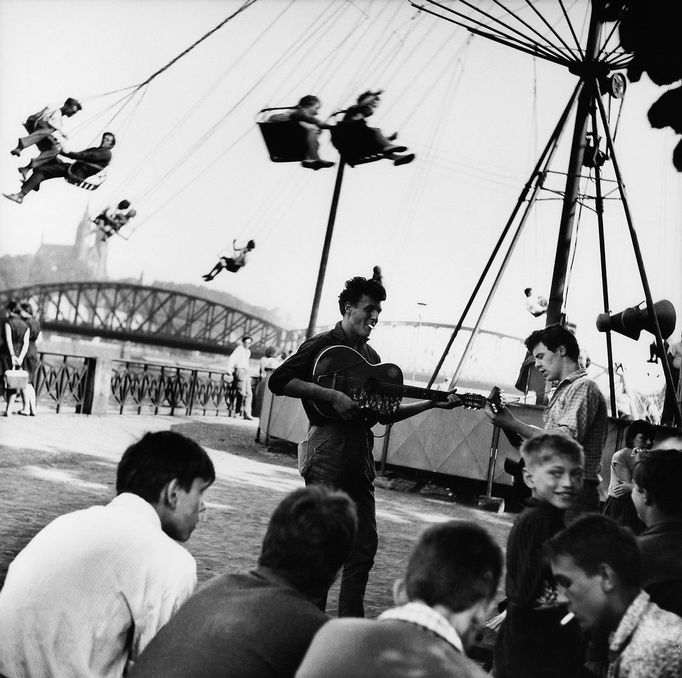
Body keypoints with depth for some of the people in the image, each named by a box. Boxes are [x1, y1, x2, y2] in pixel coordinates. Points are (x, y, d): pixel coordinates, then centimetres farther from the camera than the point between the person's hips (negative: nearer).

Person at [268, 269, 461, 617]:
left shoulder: (371, 357, 18)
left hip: (360, 454, 7)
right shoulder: (323, 345, -4)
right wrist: (332, 395, -20)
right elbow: (278, 380, -15)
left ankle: (350, 624, 15)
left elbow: (385, 413, 21)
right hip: (327, 449, -7)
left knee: (364, 543, 7)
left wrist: (431, 403, 12)